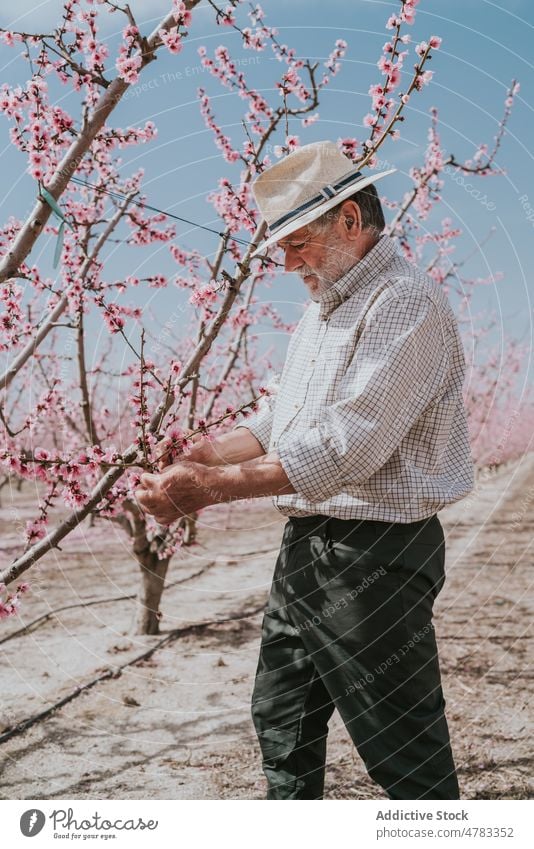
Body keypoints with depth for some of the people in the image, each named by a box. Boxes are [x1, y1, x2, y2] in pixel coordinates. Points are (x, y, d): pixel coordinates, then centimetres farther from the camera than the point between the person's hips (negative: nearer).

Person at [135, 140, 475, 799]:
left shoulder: (406, 302, -17)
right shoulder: (322, 309, 15)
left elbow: (343, 448, -26)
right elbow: (275, 420, 18)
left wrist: (213, 487, -25)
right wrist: (199, 457, 2)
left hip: (372, 555, -10)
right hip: (305, 543, 10)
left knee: (404, 751, 0)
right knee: (282, 721, 20)